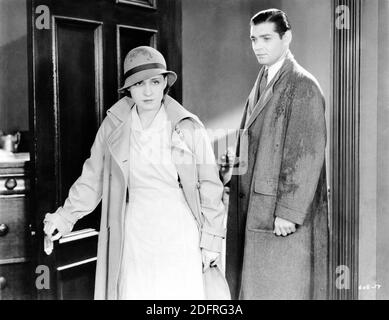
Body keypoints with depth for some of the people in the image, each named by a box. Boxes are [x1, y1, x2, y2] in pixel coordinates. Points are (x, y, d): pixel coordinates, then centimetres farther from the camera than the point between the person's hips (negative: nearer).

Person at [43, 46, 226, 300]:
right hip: (133, 235, 2)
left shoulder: (190, 128, -3)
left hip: (179, 234, -1)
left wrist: (211, 240, 3)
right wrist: (65, 217, 8)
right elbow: (93, 178, 11)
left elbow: (209, 186, 2)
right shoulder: (114, 126, 2)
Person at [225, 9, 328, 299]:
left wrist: (288, 212, -18)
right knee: (253, 286, 13)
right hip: (257, 211, 8)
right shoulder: (262, 83, 15)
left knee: (284, 289, 1)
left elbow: (308, 155, -16)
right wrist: (233, 175, 8)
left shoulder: (303, 86, -11)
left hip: (286, 216, -8)